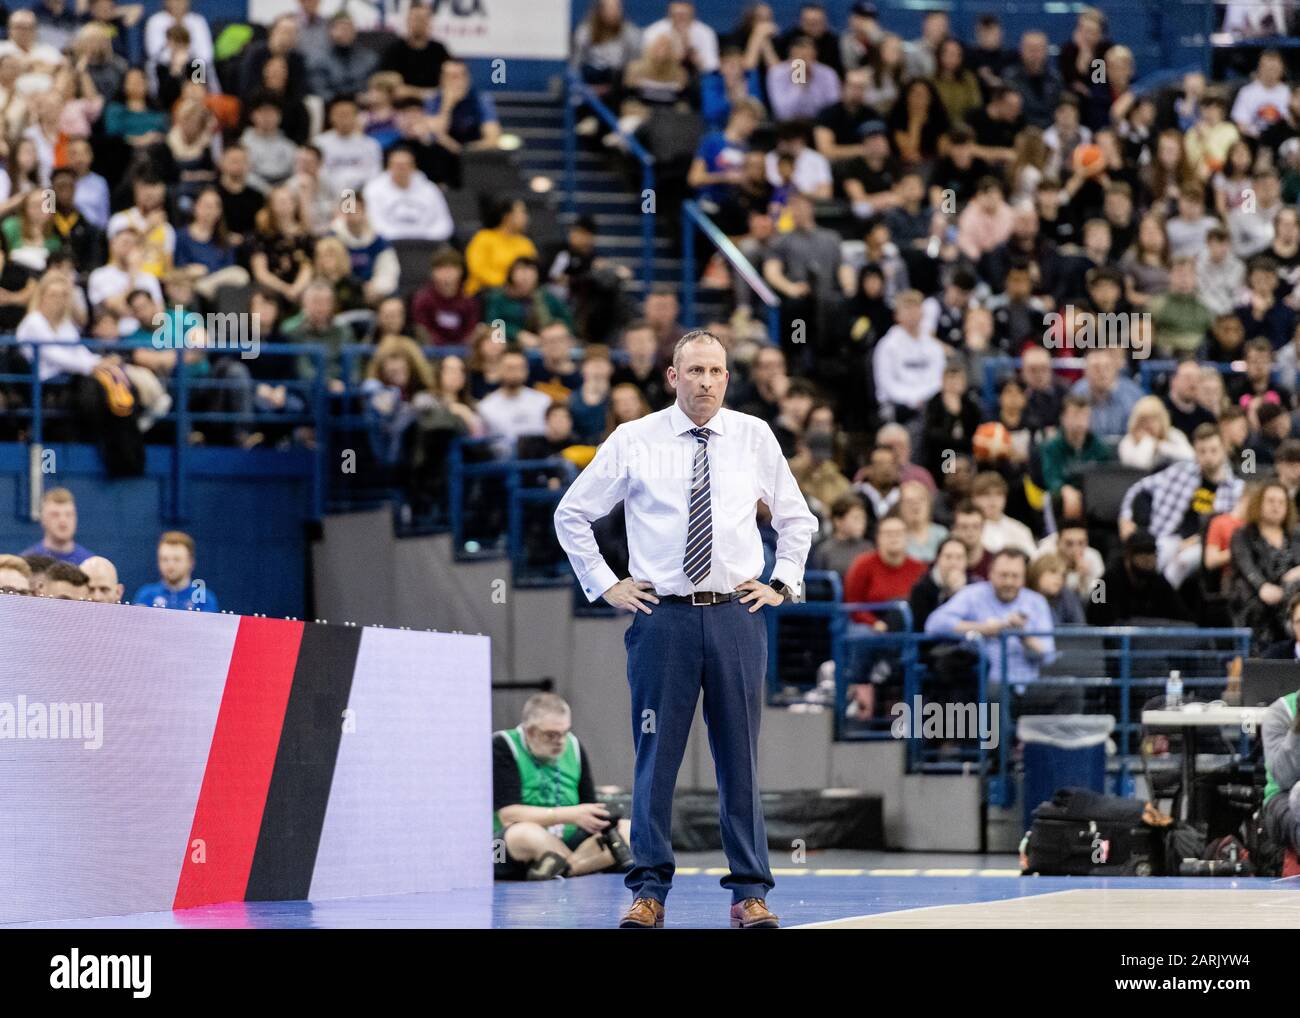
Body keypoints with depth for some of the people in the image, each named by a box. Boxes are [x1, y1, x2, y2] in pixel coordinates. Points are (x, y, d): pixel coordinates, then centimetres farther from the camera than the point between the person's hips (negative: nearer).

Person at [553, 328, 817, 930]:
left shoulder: (755, 437, 7)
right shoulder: (633, 441, 2)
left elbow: (797, 518, 20)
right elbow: (572, 513, 10)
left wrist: (781, 584, 10)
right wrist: (604, 586, 5)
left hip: (736, 614, 1)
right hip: (663, 614, -1)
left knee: (741, 756, 3)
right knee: (656, 756, 0)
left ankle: (750, 892, 8)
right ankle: (649, 890, 7)